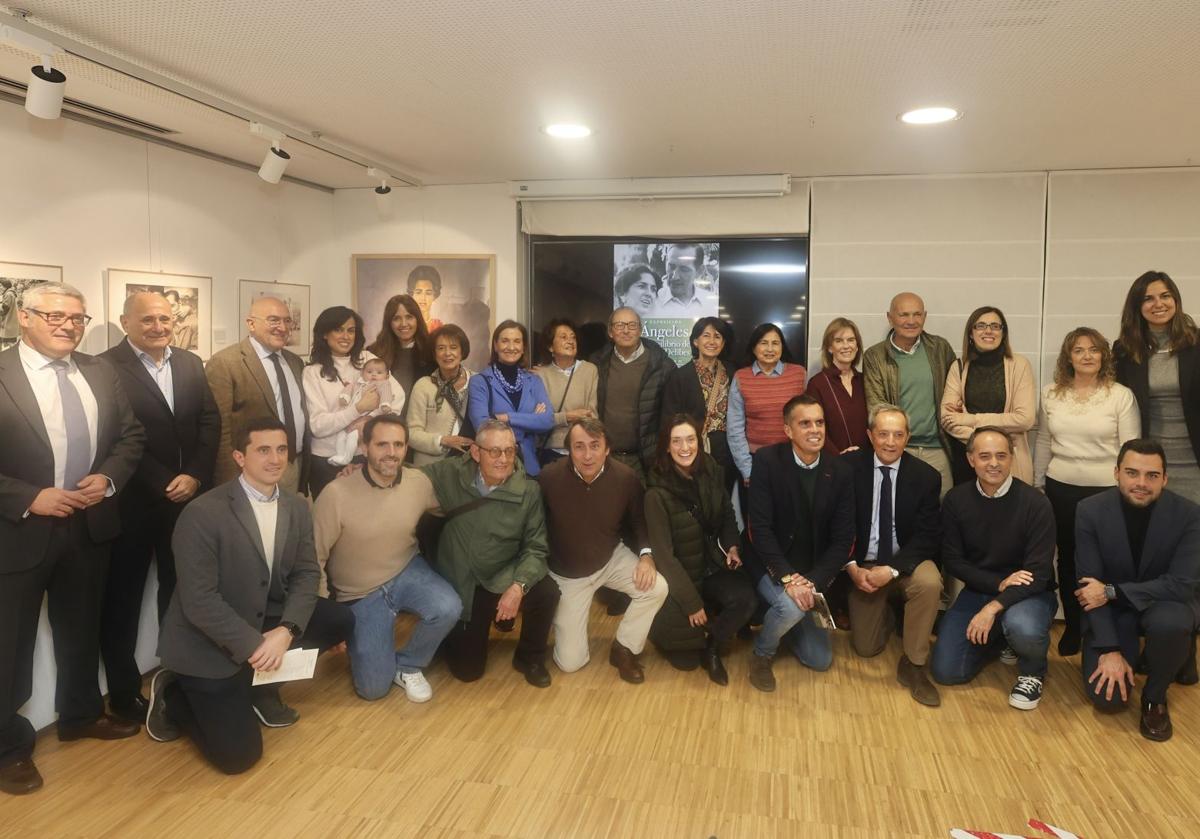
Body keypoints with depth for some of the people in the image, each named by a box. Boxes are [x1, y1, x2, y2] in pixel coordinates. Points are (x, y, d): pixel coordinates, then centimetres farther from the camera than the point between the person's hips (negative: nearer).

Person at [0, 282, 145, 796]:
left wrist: (109, 478, -9)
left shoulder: (101, 374, 3)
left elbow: (131, 436, 8)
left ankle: (80, 714, 41)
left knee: (82, 631, 21)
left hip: (89, 524, 5)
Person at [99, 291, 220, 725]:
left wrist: (195, 476, -7)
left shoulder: (191, 364, 9)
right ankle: (123, 689, 22)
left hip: (187, 495, 5)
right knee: (123, 598, 8)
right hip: (131, 502, -5)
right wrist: (164, 484, -15)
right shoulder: (106, 368, -10)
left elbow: (210, 422, 5)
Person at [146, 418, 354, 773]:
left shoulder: (297, 507, -1)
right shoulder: (203, 513, -23)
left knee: (340, 621, -8)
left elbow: (307, 573, -2)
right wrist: (253, 646, -25)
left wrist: (285, 630, -20)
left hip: (265, 622, 7)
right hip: (208, 643, -7)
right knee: (238, 755, -9)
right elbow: (198, 601, -24)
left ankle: (261, 688, 11)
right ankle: (173, 695, 18)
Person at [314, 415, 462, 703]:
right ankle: (358, 639, 31)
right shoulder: (336, 494, -23)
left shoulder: (419, 482, -13)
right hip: (361, 594, -2)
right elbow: (315, 558, -13)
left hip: (407, 572, 2)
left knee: (448, 609, -29)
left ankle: (407, 665, 3)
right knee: (373, 687, -5)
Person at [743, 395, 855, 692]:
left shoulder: (841, 472, -7)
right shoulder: (766, 461, -17)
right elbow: (760, 528, -19)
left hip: (814, 575, 4)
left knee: (820, 660, 5)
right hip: (772, 566, -4)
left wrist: (812, 582, -21)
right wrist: (788, 577, -28)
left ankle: (783, 624, 35)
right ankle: (761, 653, -2)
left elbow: (843, 540, -8)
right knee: (791, 606, -35)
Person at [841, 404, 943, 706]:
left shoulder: (926, 476, -10)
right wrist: (852, 567, -19)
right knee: (866, 648, 1)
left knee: (929, 582, -35)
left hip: (906, 560, 0)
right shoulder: (849, 466, -10)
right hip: (863, 565, 1)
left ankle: (913, 664, -15)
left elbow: (928, 536, -11)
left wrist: (892, 570, -24)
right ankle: (886, 611, 36)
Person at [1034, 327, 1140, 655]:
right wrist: (1037, 486, 11)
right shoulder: (1051, 394, 4)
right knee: (1067, 560, 11)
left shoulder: (1122, 395, -5)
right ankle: (1072, 627, 26)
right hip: (1061, 489, 3)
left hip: (1106, 491, -3)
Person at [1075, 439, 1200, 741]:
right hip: (1111, 610, 1)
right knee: (1107, 696, -13)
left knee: (1169, 623, -37)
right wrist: (1110, 650, -20)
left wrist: (1112, 592, -27)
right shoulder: (1090, 511, -16)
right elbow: (1089, 585, -14)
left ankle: (1155, 697, -4)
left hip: (1164, 602, 0)